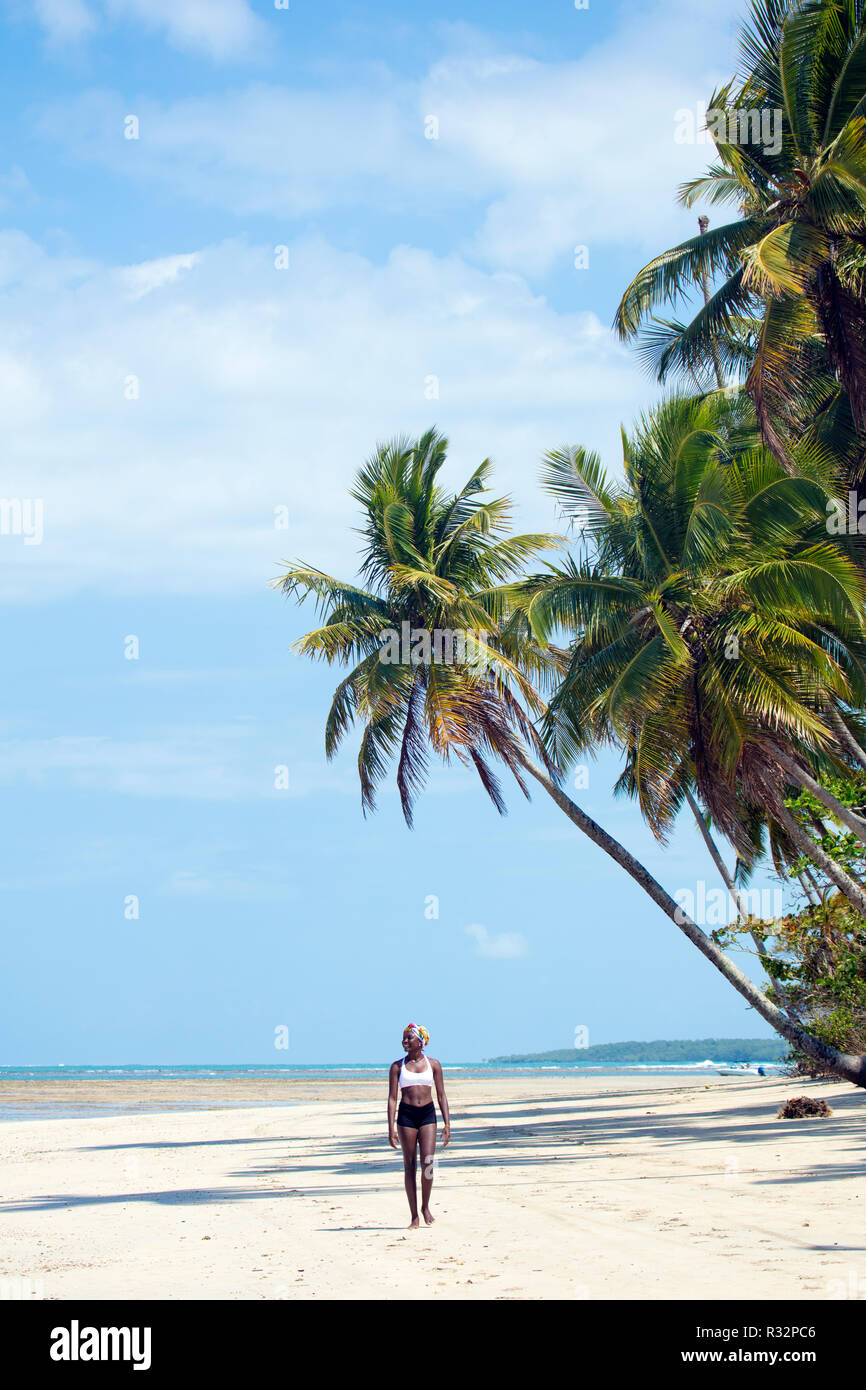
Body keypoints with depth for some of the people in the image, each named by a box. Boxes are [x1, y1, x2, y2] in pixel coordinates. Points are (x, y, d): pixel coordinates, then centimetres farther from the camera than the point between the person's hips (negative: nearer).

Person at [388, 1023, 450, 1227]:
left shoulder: (433, 1064, 7)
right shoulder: (397, 1067, 5)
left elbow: (441, 1095, 9)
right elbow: (392, 1098, 2)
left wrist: (447, 1123, 2)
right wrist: (391, 1128, -6)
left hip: (428, 1114, 0)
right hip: (406, 1114, 0)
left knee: (428, 1163, -12)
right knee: (409, 1166, 1)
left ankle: (425, 1206, 11)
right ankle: (414, 1216, 6)